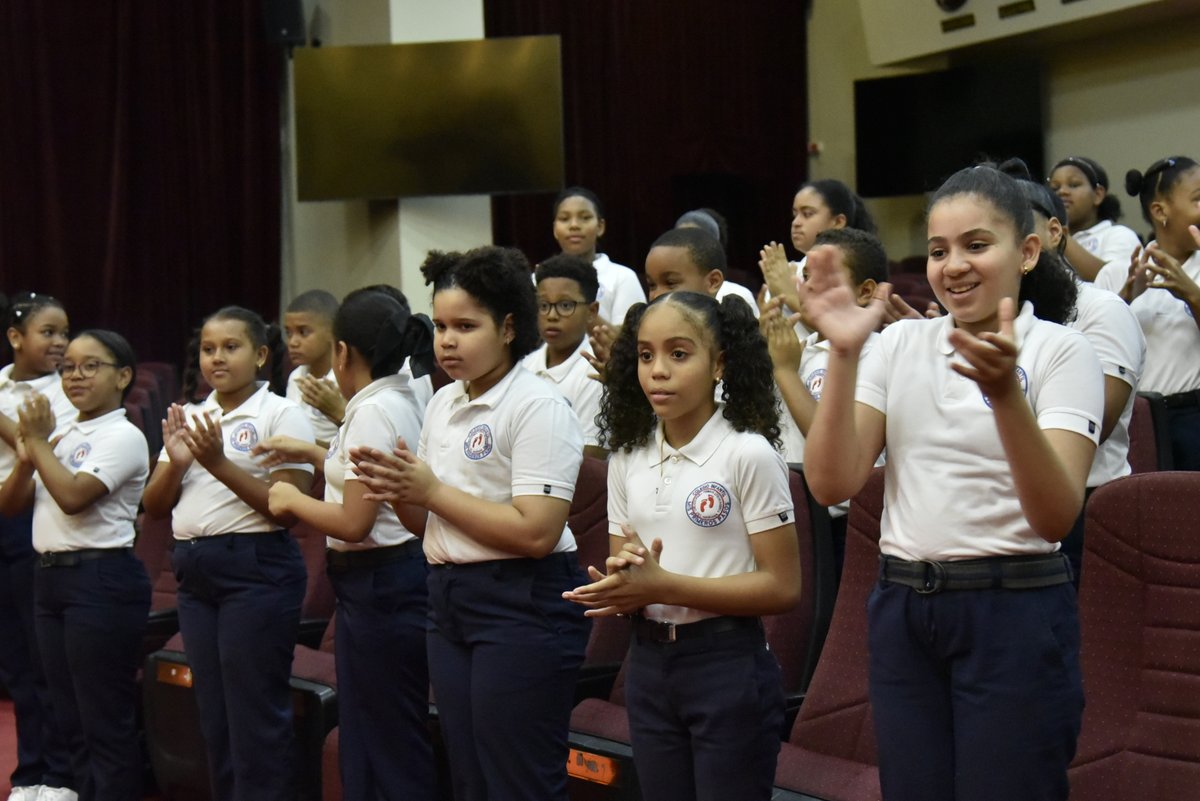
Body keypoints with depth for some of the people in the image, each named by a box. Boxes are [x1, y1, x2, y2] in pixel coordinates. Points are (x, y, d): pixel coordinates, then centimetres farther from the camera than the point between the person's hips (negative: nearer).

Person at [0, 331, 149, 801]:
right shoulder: (59, 431, 13)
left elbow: (72, 496, -21)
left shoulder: (122, 436, -9)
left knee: (106, 719, -4)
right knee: (70, 716, 13)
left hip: (102, 579, -8)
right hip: (50, 575, 8)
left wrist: (40, 443, -11)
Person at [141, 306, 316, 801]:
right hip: (194, 572, 7)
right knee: (214, 717, 11)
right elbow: (154, 507, 12)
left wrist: (218, 463, -21)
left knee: (255, 719, -4)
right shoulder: (190, 418, 14)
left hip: (257, 570, -7)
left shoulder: (281, 415, -5)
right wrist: (176, 462, -8)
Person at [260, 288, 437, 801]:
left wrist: (292, 499, -7)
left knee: (383, 747, -3)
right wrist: (314, 455, 23)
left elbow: (354, 523, -21)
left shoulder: (373, 412, -17)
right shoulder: (405, 403, 12)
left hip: (379, 584, -10)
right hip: (395, 579, 10)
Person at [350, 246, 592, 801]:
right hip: (449, 599, 8)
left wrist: (433, 492, -15)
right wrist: (396, 490, -4)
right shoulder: (442, 404, 12)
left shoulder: (538, 407, -12)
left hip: (523, 608, -8)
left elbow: (536, 533, -22)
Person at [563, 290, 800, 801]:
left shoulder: (748, 454, -11)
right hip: (648, 663, 6)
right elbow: (623, 578, 11)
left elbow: (783, 587, -13)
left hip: (727, 666, -6)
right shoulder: (628, 458, 7)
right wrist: (621, 582, -14)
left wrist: (665, 586, -20)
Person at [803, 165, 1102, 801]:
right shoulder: (900, 345, 6)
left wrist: (1005, 392, -33)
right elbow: (831, 484, -5)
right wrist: (843, 354, -16)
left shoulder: (1061, 351, -6)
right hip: (902, 610, 4)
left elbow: (1056, 518, -18)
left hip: (1014, 612, -4)